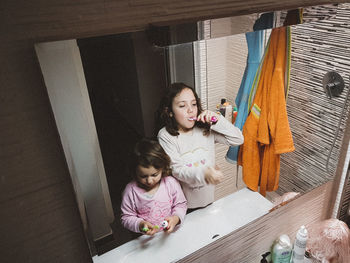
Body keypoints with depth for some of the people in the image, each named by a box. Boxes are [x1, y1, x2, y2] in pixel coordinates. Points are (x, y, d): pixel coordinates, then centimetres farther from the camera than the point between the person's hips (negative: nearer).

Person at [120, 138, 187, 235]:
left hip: (170, 232, 0)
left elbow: (181, 204, 5)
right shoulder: (131, 190, -10)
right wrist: (140, 225, -21)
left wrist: (175, 218, -15)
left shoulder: (171, 183, -7)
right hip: (144, 239, 1)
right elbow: (126, 218, -2)